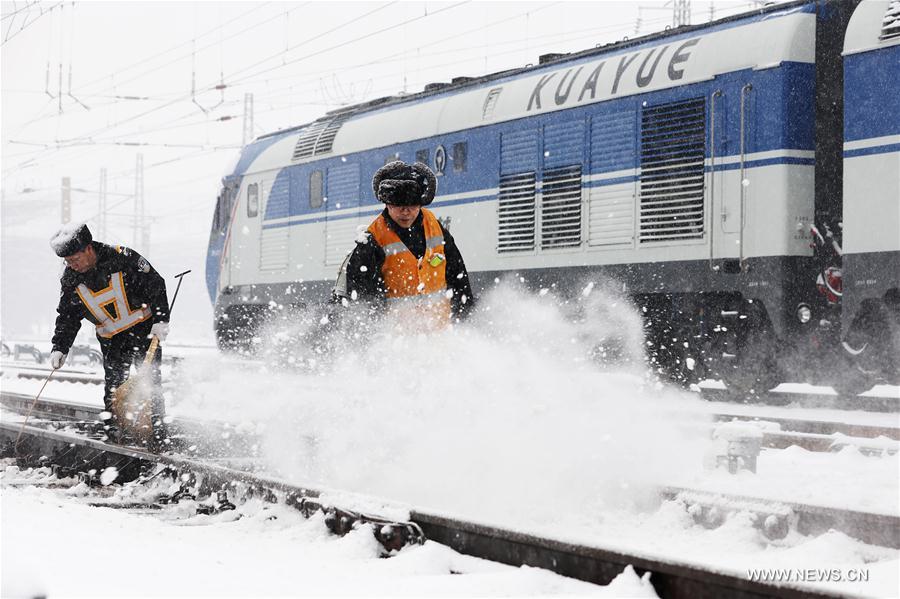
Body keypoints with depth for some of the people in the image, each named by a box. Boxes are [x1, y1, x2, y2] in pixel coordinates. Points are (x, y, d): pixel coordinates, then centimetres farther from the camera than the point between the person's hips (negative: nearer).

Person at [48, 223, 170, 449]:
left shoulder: (123, 259, -19)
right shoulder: (70, 280, -7)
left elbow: (156, 285, -10)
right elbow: (67, 318, 4)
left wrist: (161, 319, -16)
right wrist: (59, 348, -7)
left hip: (145, 328, -3)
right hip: (111, 340, 3)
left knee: (150, 380, -7)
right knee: (114, 384, -7)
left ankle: (158, 436, 0)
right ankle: (113, 432, 2)